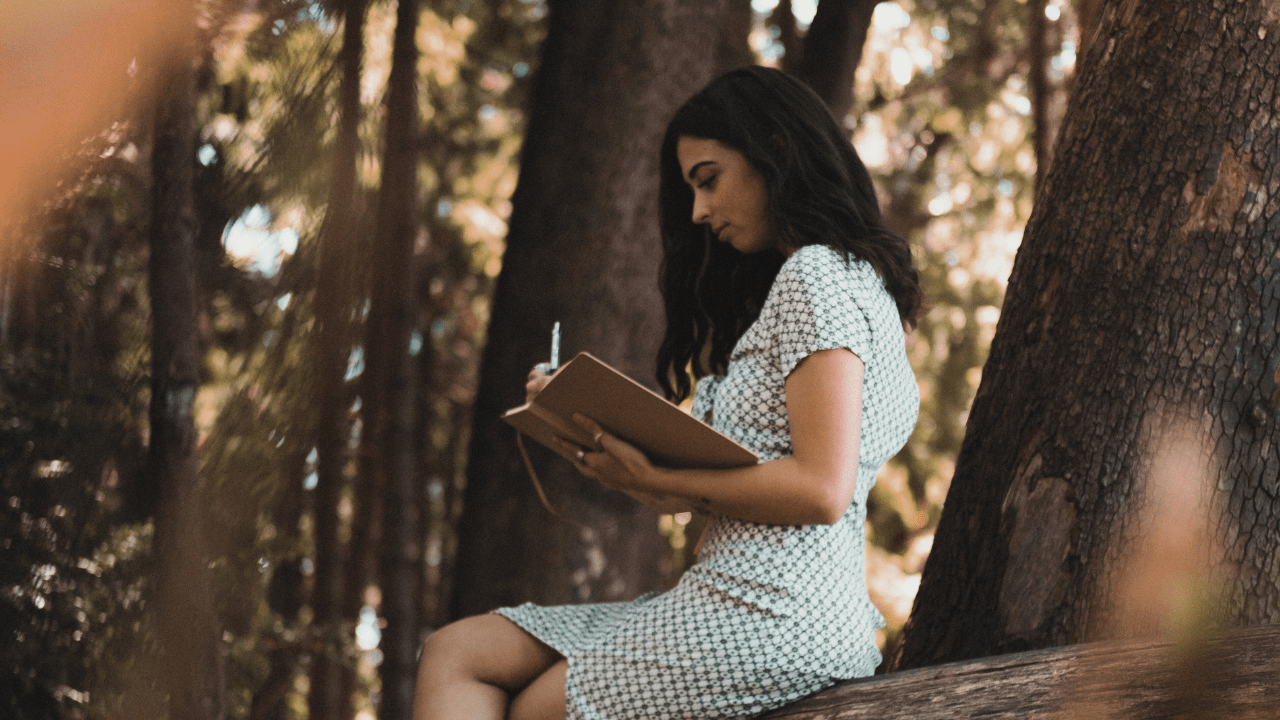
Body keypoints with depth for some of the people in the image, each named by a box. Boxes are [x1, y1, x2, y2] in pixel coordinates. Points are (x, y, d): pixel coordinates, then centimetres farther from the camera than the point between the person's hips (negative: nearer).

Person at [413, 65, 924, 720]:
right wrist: (583, 416, 10)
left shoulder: (818, 276, -9)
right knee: (457, 653, 5)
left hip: (771, 618, -10)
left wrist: (659, 480, -11)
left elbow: (821, 489, -20)